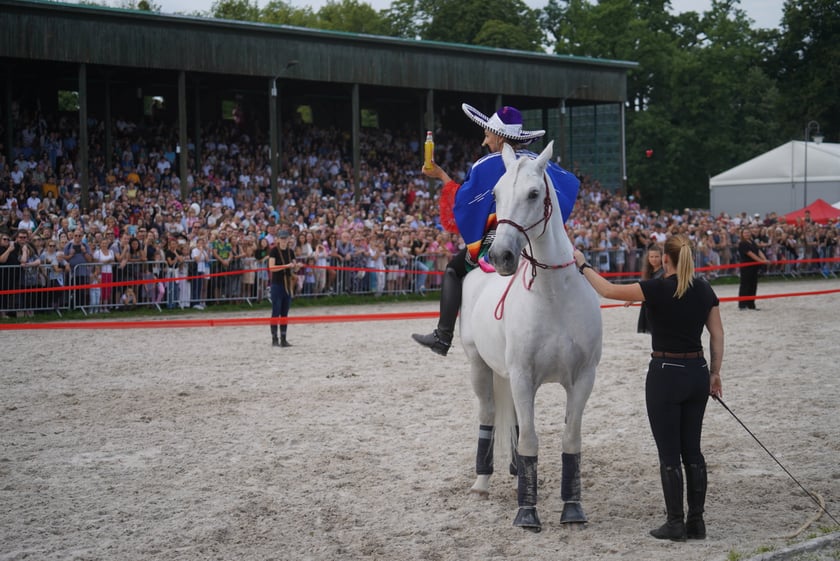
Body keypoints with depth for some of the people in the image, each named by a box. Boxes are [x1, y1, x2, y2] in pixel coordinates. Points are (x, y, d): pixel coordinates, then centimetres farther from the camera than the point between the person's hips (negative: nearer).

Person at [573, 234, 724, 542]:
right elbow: (717, 335, 7)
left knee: (669, 453, 2)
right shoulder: (705, 290, 3)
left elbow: (608, 290, -7)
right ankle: (696, 521, 13)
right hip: (697, 373, 6)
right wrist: (714, 372, 16)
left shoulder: (658, 289, -14)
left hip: (665, 374, -6)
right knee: (692, 450, 11)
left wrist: (583, 266, 7)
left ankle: (676, 523, 5)